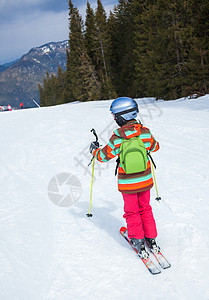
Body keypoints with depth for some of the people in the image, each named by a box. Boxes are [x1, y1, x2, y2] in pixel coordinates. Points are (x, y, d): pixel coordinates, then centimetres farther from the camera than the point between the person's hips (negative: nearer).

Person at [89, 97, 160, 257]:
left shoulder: (117, 137, -21)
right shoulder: (145, 132, -8)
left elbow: (103, 156, -10)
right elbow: (155, 146, 11)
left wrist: (94, 149, 10)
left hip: (128, 183, -4)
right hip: (145, 180, 4)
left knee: (132, 212, 15)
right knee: (145, 209, 21)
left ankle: (138, 241, 21)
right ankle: (151, 239, 27)